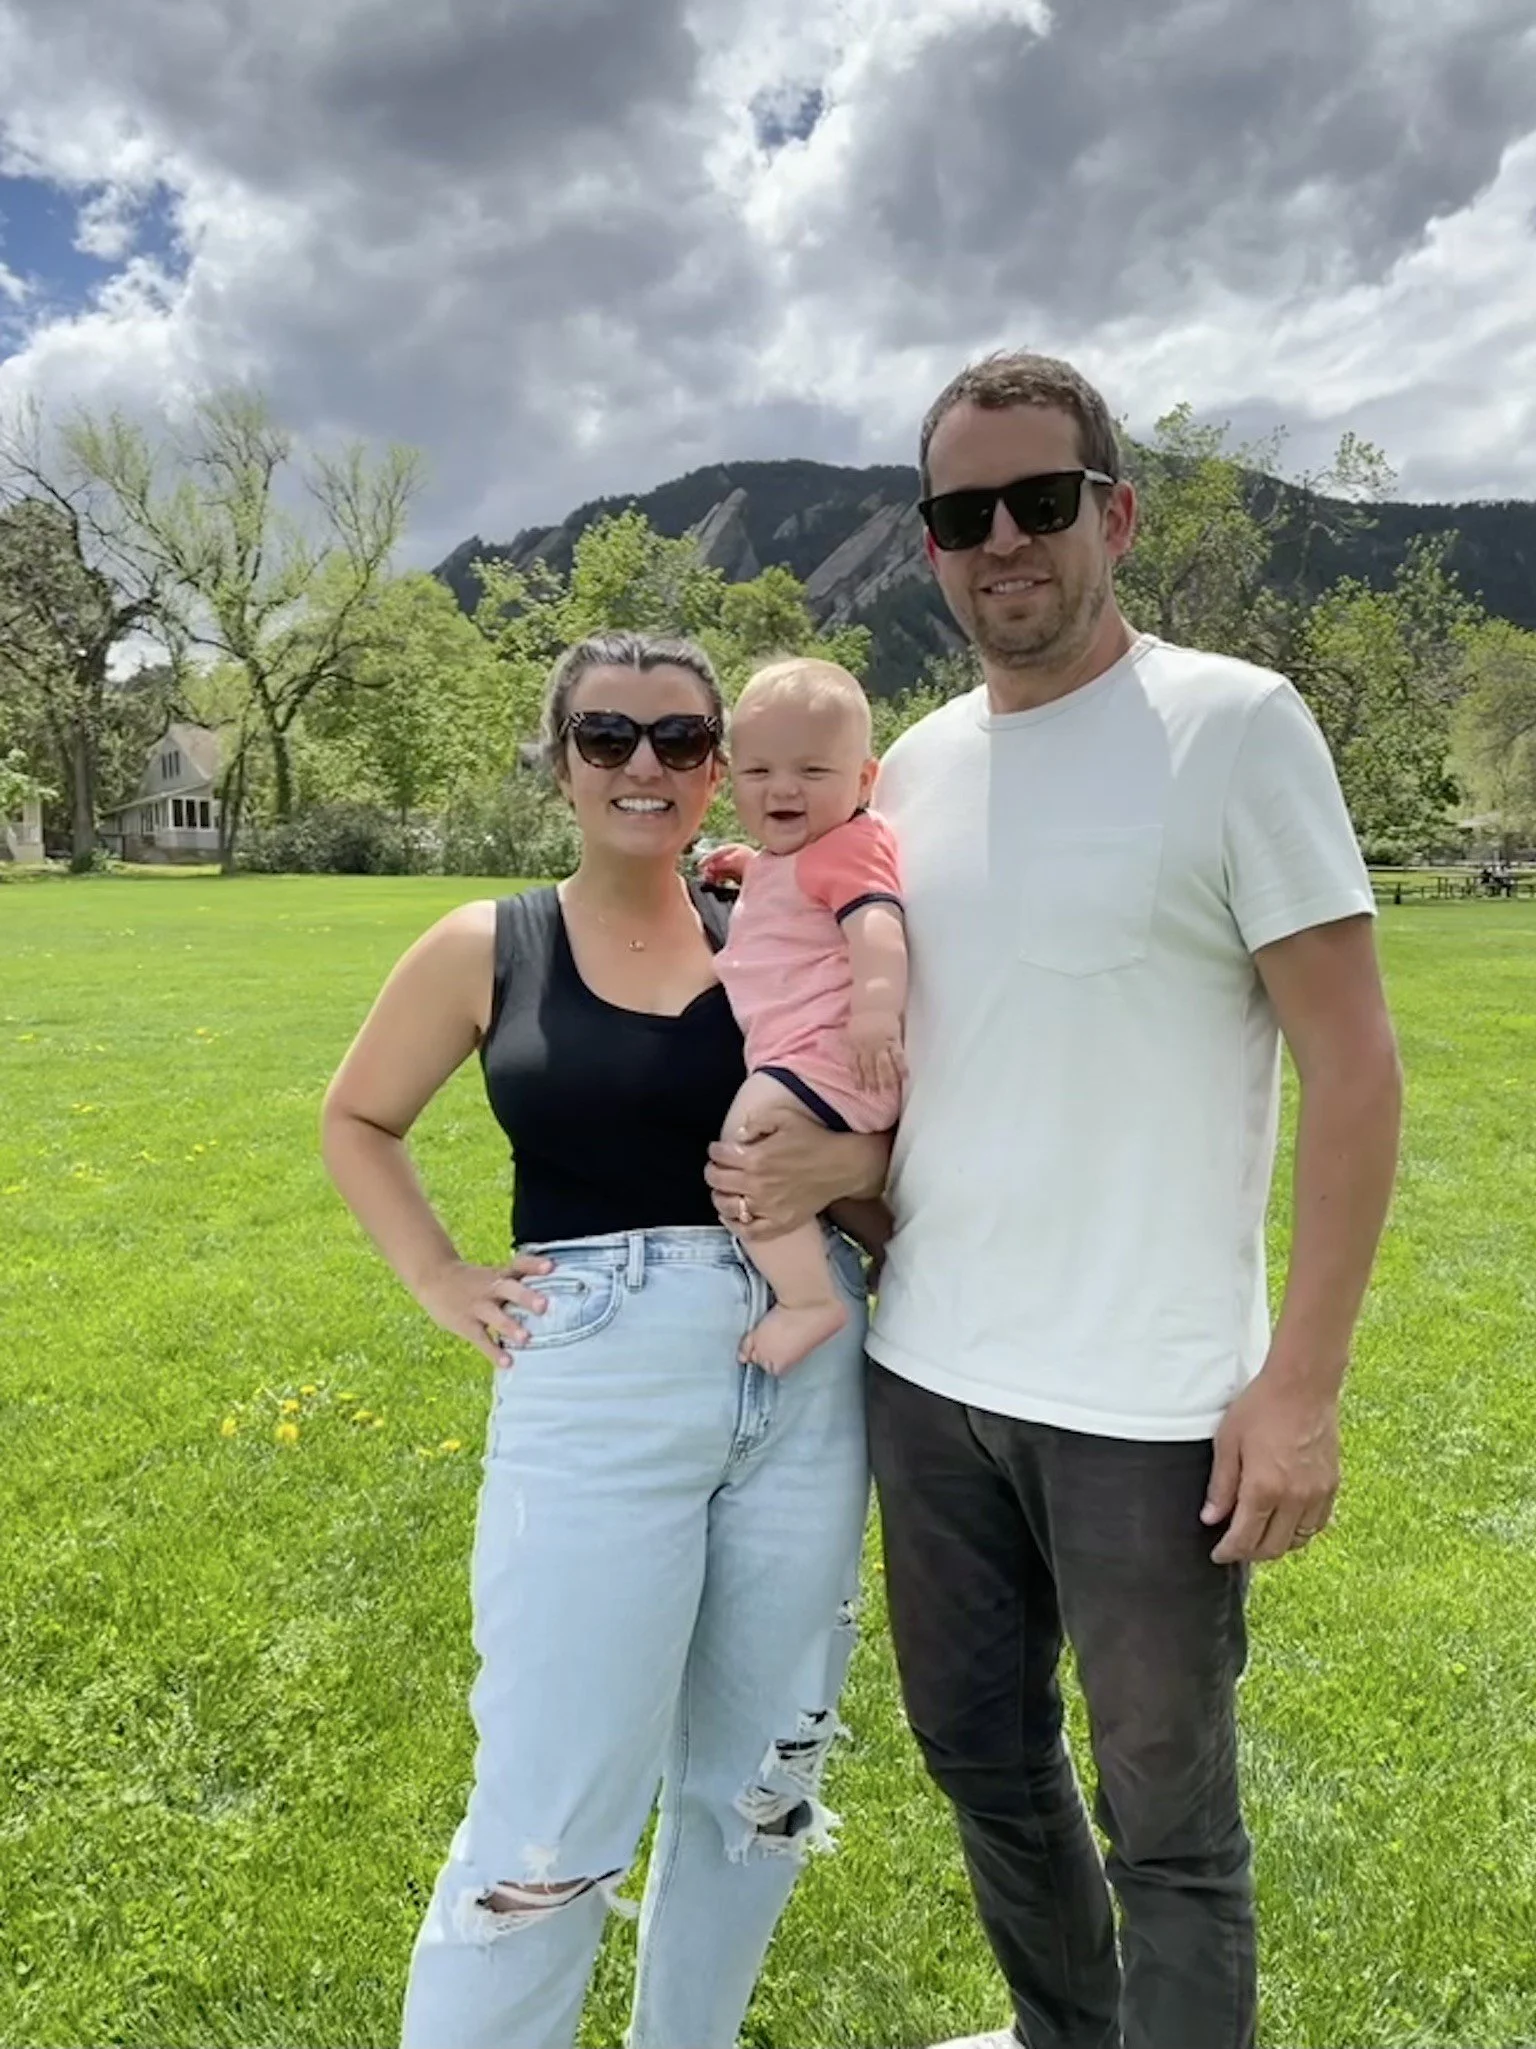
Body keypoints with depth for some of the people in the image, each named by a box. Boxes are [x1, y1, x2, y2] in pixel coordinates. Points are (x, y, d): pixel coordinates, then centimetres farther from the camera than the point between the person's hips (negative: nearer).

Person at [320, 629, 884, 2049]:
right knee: (554, 1813, 2)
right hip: (599, 1397, -2)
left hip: (806, 1386, 3)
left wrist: (844, 1167, -12)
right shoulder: (485, 949, 0)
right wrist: (440, 1280, 2)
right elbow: (357, 1122, 13)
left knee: (757, 1778, 18)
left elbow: (883, 1159, 9)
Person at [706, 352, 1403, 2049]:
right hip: (925, 1372, 6)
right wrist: (815, 1157, -5)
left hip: (1147, 1399, -5)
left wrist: (1300, 1380, -13)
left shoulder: (1232, 725, -8)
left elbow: (1352, 1064, -10)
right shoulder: (912, 766, 7)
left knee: (1167, 1826, 12)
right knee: (983, 1763, 23)